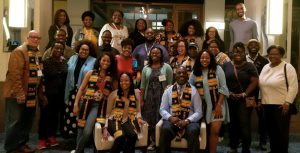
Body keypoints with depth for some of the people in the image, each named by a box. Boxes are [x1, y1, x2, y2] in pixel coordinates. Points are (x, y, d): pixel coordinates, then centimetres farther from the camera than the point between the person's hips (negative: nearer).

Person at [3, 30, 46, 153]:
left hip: (31, 94, 8)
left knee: (27, 121, 13)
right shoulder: (19, 52, -12)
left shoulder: (38, 54, 14)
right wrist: (19, 93, -24)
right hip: (17, 94, -8)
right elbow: (15, 74, -20)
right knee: (15, 122, -1)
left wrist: (41, 94, 15)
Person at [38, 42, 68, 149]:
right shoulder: (46, 62, -6)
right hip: (47, 94, -4)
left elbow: (67, 78, 6)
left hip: (60, 94, 4)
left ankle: (52, 136, 25)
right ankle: (42, 138, 12)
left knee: (55, 115, 13)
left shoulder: (65, 62, 8)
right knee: (45, 115, 0)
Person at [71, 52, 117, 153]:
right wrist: (76, 104, -2)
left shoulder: (111, 77, 6)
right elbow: (81, 89, 4)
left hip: (99, 106, -1)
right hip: (86, 103, 1)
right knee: (81, 131, 6)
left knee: (87, 132, -13)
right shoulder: (91, 73, 5)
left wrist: (106, 92, -4)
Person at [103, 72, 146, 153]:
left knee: (133, 135, -34)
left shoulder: (136, 93, 13)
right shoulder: (114, 94, 7)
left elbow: (138, 111, 13)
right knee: (121, 137, -35)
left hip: (129, 121, 2)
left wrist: (139, 118, -9)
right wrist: (105, 127, -4)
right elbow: (108, 113, 8)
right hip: (115, 121, -1)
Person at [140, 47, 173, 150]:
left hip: (163, 97, -3)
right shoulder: (146, 68, 10)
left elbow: (170, 84, -2)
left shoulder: (166, 67, 1)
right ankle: (152, 142, 15)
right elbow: (143, 85, 8)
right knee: (150, 119, 4)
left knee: (161, 118, -2)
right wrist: (141, 100, 3)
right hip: (149, 97, 3)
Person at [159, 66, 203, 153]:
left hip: (189, 122, -1)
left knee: (193, 131, -33)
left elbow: (199, 112, 1)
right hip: (172, 120, 1)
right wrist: (170, 118, -12)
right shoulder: (168, 90, 10)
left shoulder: (193, 91, 5)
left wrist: (187, 121, -15)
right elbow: (162, 109, 9)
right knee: (165, 129, -32)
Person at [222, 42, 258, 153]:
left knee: (244, 124, -3)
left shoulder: (250, 66, 1)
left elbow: (254, 82, -5)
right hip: (230, 99, 3)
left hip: (245, 100, -2)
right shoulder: (226, 65, 7)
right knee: (232, 123, 12)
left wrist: (244, 94, -12)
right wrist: (228, 92, -8)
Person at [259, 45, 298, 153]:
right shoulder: (265, 67, 12)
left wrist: (287, 103, -17)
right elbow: (261, 85, 17)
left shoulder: (287, 67, -8)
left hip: (281, 105, -6)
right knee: (271, 130, 13)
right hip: (267, 105, 6)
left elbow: (293, 87, -12)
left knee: (282, 131, 2)